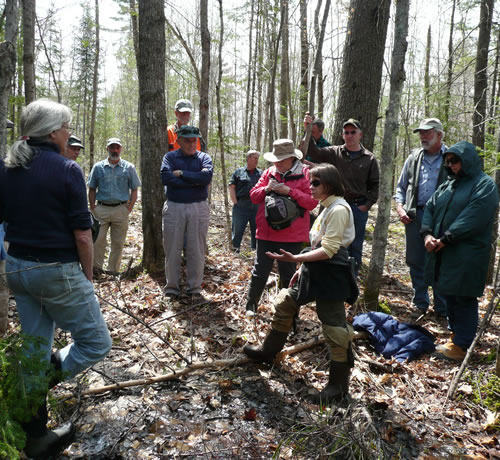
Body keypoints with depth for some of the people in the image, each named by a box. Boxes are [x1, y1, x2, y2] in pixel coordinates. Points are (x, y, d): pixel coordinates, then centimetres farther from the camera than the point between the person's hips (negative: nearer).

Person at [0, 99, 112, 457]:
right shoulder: (67, 170, -14)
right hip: (58, 272, -8)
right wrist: (88, 276, -3)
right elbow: (82, 235, -14)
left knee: (36, 347, 17)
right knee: (96, 342, 8)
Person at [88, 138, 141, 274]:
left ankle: (113, 271, 16)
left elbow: (134, 190, 6)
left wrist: (129, 209, -3)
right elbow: (92, 190, 11)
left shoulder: (129, 168, 6)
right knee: (98, 241, -3)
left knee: (118, 243, 5)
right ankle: (96, 269, 8)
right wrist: (93, 208, 1)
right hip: (101, 209, 0)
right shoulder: (98, 167, 8)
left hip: (121, 210, 0)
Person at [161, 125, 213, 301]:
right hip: (174, 207, 0)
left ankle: (195, 289, 14)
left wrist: (181, 173, -10)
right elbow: (165, 178, -13)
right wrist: (194, 180, -11)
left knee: (196, 250, 3)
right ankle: (171, 288, 16)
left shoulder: (204, 158, 8)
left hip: (198, 208, 0)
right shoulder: (170, 157, 7)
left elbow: (207, 176, -13)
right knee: (172, 250, 4)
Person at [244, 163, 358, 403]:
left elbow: (328, 250, -24)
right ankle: (268, 351, 36)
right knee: (285, 303, 18)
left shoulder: (338, 209, -18)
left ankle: (339, 384, 14)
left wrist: (295, 258, -28)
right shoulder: (327, 207, 12)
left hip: (331, 274, -10)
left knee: (334, 327, -1)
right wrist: (303, 268, 18)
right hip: (316, 270, 11)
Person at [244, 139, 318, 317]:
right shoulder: (269, 173, 9)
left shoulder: (305, 174, -4)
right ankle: (251, 305, 25)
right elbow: (253, 196, 10)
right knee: (260, 271, 8)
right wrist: (266, 189, -10)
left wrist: (290, 191, -20)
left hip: (292, 235, -3)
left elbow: (312, 202, -11)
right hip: (266, 232, 3)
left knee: (287, 272, 11)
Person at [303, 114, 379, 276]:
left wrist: (367, 205, -4)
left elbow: (375, 185, 6)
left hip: (359, 208, 0)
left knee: (356, 246, 9)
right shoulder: (334, 153, 3)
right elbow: (314, 153, -12)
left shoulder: (369, 158, 3)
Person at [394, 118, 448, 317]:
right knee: (415, 261, 9)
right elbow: (401, 187, 19)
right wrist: (400, 208, 3)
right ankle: (420, 303, 24)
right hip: (414, 216, 4)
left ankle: (442, 308, 14)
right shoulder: (413, 158, 13)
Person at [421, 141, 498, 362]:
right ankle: (456, 334, 30)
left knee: (463, 298, -2)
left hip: (466, 256, -7)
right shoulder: (448, 185, 17)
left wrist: (445, 239, -21)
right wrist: (427, 234, -7)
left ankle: (461, 344, 7)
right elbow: (430, 208, 11)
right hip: (443, 253, 8)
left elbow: (472, 218, -18)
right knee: (449, 295, 15)